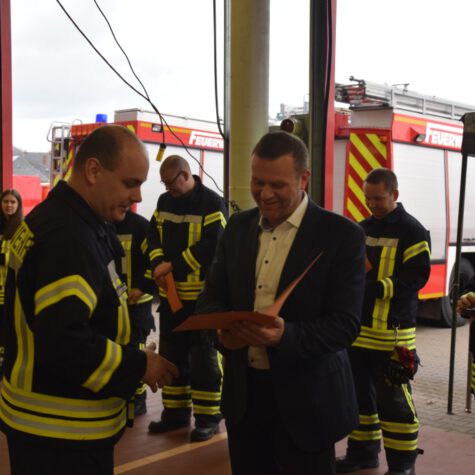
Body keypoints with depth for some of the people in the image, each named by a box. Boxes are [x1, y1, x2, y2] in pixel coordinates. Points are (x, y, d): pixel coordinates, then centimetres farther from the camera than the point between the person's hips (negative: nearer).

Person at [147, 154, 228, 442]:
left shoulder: (212, 203, -12)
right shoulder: (165, 202, 11)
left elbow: (212, 248, -19)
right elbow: (154, 236, 10)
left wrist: (173, 265, -16)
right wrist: (158, 265, -10)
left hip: (202, 294, -7)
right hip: (170, 292, 7)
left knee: (203, 358, 1)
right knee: (170, 354, 14)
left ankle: (208, 417, 11)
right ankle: (175, 411, 27)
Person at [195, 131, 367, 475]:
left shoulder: (342, 235, -10)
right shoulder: (238, 226, 5)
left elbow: (346, 324, -14)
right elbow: (212, 297, 7)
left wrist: (286, 336, -32)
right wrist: (221, 327, -16)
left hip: (306, 399, -4)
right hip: (243, 393, 4)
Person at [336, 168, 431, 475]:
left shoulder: (413, 231, -6)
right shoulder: (362, 228, 13)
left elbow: (416, 277, -14)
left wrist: (376, 287, -25)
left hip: (392, 332, -6)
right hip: (358, 327, 6)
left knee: (393, 398, -1)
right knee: (359, 392, 14)